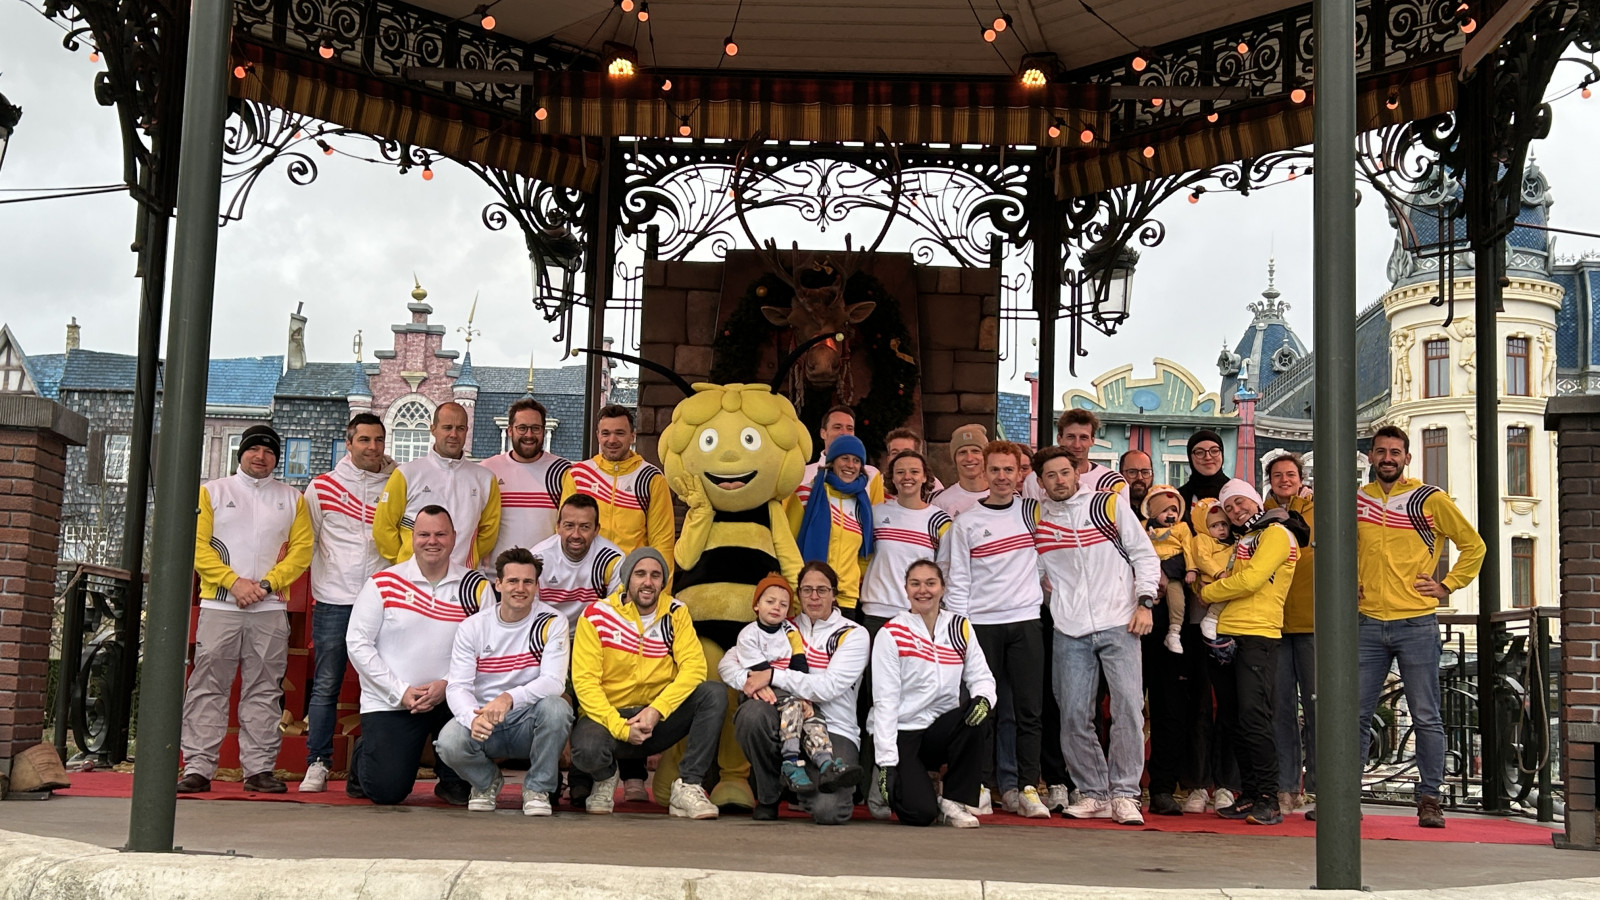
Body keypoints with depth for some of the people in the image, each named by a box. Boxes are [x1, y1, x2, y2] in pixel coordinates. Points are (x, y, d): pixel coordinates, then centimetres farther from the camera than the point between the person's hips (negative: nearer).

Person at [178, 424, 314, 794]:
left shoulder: (292, 499, 14)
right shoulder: (213, 491, 10)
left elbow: (301, 549, 5)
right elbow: (198, 545, 1)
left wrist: (266, 584, -9)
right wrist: (234, 582, -11)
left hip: (270, 611, 1)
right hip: (219, 606, -1)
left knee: (264, 692, 3)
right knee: (208, 688, -4)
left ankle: (259, 769, 6)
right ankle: (198, 768, -2)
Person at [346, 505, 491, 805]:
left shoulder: (474, 586, 0)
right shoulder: (383, 584, -2)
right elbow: (357, 643, -5)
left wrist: (447, 685, -18)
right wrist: (400, 692, -11)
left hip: (449, 698, 1)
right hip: (389, 702, -1)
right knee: (387, 791, -10)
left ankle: (453, 781, 0)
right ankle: (364, 758, 29)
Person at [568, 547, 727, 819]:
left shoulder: (676, 613, 0)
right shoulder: (596, 616, -7)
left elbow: (694, 667, -12)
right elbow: (585, 681, -12)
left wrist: (656, 711, -25)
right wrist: (620, 727, -23)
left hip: (659, 718, 3)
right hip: (608, 715, -2)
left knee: (715, 694, -21)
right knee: (587, 751, -36)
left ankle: (688, 787, -17)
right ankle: (606, 777, 5)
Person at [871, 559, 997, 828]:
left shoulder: (960, 627, 7)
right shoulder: (892, 634, -6)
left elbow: (981, 677, 3)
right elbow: (885, 701, -10)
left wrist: (983, 698, -23)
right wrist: (886, 762, -17)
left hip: (942, 730, 4)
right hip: (902, 735, -4)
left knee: (979, 720, -30)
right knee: (920, 814, -24)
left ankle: (955, 801, -11)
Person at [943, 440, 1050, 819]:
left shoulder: (1033, 512, 7)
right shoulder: (966, 522, 5)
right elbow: (958, 581, 3)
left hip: (1026, 621, 1)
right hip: (981, 624, 0)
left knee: (1029, 709, -2)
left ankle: (1027, 788, 2)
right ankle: (983, 787, 7)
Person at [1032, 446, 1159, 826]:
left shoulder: (1111, 505, 4)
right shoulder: (1035, 517, 9)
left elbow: (1144, 554, 5)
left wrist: (1144, 601, -5)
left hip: (1118, 623, -2)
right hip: (1069, 631, 2)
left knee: (1129, 706, -9)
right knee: (1073, 716, -1)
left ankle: (1124, 794, -2)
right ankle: (1094, 793, 10)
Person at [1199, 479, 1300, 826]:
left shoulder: (1277, 534, -1)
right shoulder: (1242, 541, 26)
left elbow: (1251, 580, -12)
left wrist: (1208, 593, -1)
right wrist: (1206, 589, 5)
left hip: (1257, 636, -9)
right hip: (1225, 638, 9)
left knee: (1253, 717, -15)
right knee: (1230, 722, 8)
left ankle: (1268, 800, -11)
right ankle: (1249, 796, 14)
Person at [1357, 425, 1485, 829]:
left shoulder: (1430, 499, -1)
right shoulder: (1358, 500, 9)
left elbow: (1473, 545, 4)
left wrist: (1446, 586, -3)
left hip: (1416, 624, -3)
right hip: (1368, 623, 3)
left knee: (1426, 718, 1)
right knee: (1355, 715, 3)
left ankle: (1429, 799, 9)